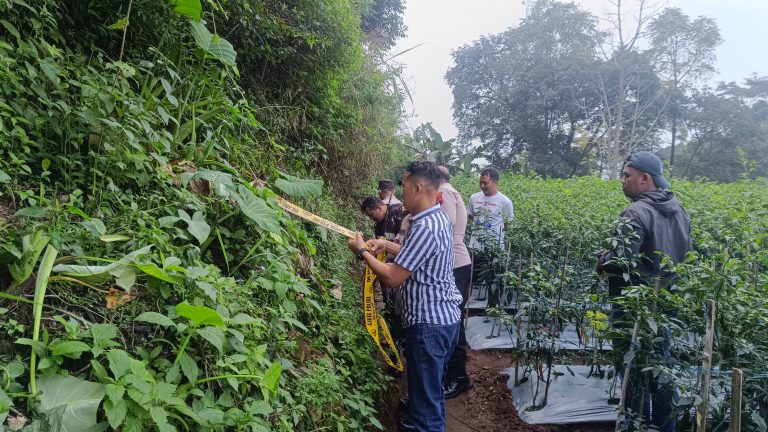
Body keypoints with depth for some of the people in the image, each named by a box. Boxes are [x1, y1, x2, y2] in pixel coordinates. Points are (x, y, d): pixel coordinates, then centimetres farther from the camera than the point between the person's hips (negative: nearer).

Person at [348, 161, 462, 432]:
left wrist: (363, 252, -8)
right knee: (431, 386, 26)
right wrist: (387, 245, 14)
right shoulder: (437, 218, 7)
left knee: (426, 392, 3)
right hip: (443, 317, 10)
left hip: (429, 322, -10)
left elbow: (392, 277, -21)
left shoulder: (425, 227, -24)